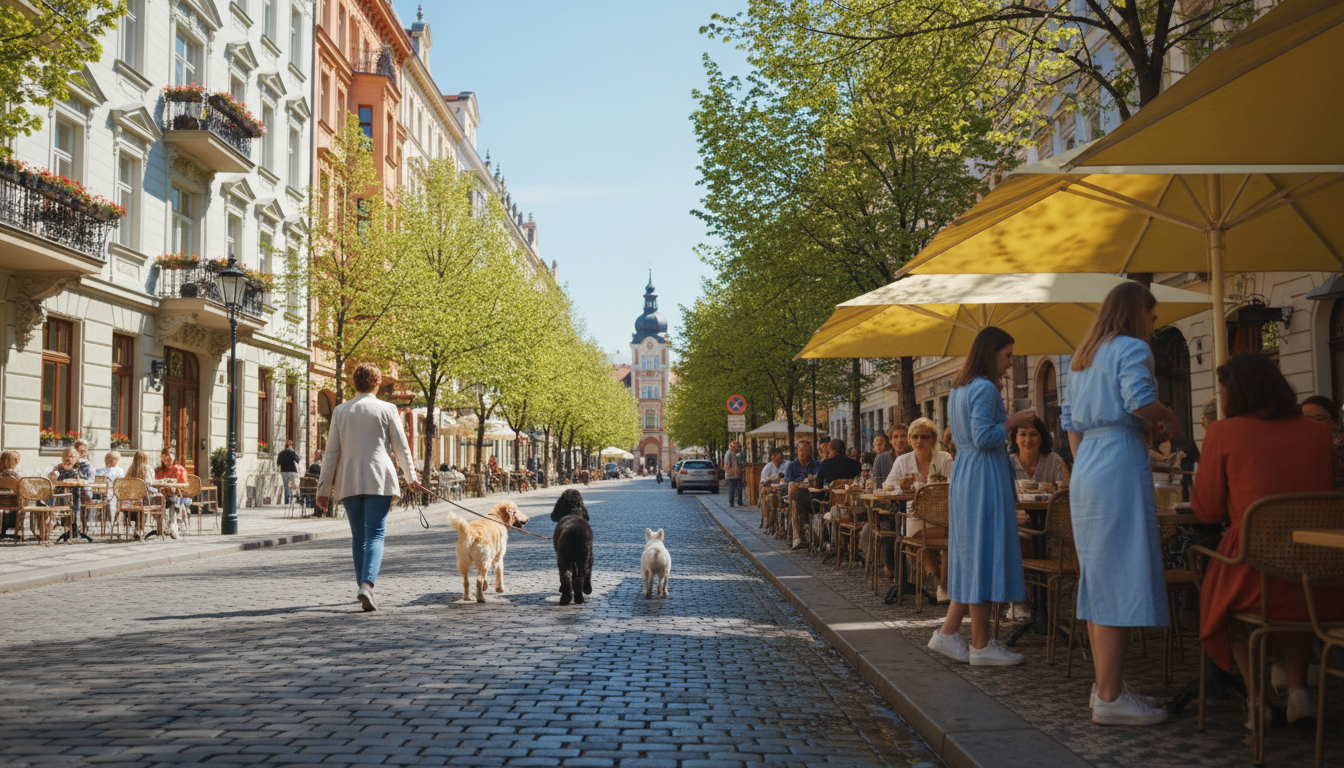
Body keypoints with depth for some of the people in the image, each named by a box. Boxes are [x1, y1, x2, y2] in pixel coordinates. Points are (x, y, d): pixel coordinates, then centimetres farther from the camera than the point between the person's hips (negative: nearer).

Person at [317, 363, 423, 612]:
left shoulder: (340, 411, 6)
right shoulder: (387, 409, 0)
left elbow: (331, 452, 5)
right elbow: (401, 447, 4)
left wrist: (324, 488, 9)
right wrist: (411, 477, 17)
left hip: (348, 482, 3)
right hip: (378, 480, -3)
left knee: (358, 536, 13)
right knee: (375, 534, -5)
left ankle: (364, 587, 19)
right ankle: (367, 585, -24)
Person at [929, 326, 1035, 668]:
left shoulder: (958, 389, 16)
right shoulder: (985, 388, -14)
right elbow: (984, 437, -21)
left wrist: (1007, 423, 22)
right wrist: (1013, 420, -10)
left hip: (963, 473, 10)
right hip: (986, 476, -10)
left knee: (969, 554, 12)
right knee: (984, 553, -6)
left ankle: (948, 632, 13)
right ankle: (981, 645, -1)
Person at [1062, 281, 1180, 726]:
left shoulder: (1084, 357, 22)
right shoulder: (1132, 348, -4)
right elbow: (1139, 401, -20)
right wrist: (1170, 418, -2)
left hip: (1085, 472, 9)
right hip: (1121, 464, -9)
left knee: (1098, 578, 10)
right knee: (1123, 578, -8)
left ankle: (1106, 687, 16)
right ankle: (1110, 698, -9)